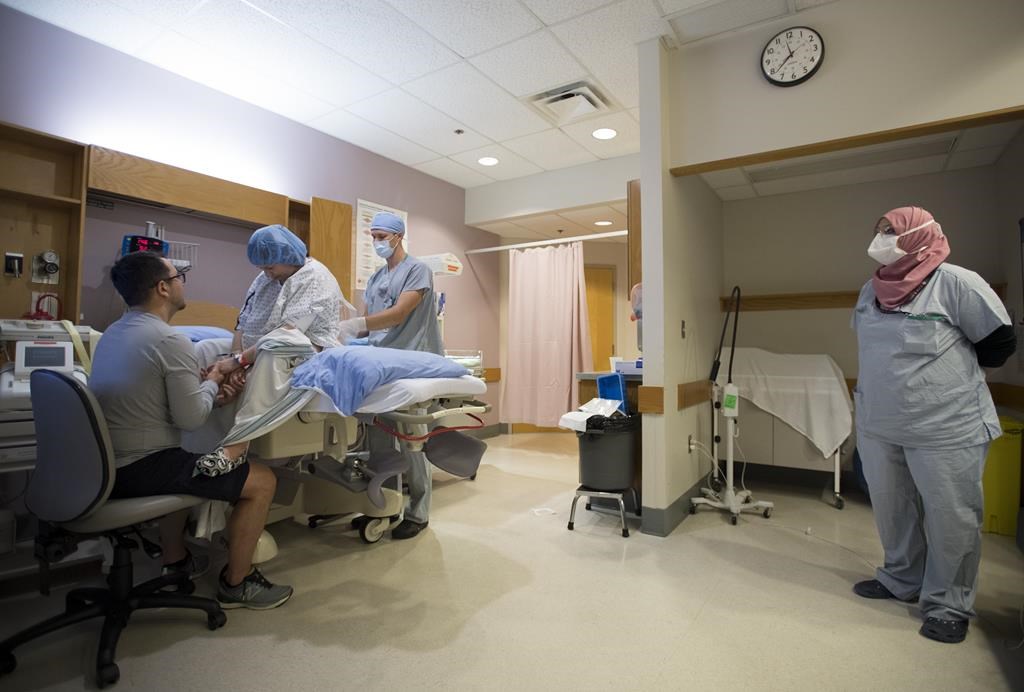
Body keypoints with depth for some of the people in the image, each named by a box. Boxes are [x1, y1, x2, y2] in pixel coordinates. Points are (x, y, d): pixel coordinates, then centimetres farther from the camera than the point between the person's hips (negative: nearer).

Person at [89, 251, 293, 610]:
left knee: (186, 467, 37)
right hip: (141, 470, -10)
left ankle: (175, 560, 43)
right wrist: (211, 382, -1)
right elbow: (191, 419, -19)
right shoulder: (170, 340, -19)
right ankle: (235, 583, 12)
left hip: (103, 466, 10)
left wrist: (207, 390, 4)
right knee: (263, 481, -4)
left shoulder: (112, 334, 9)